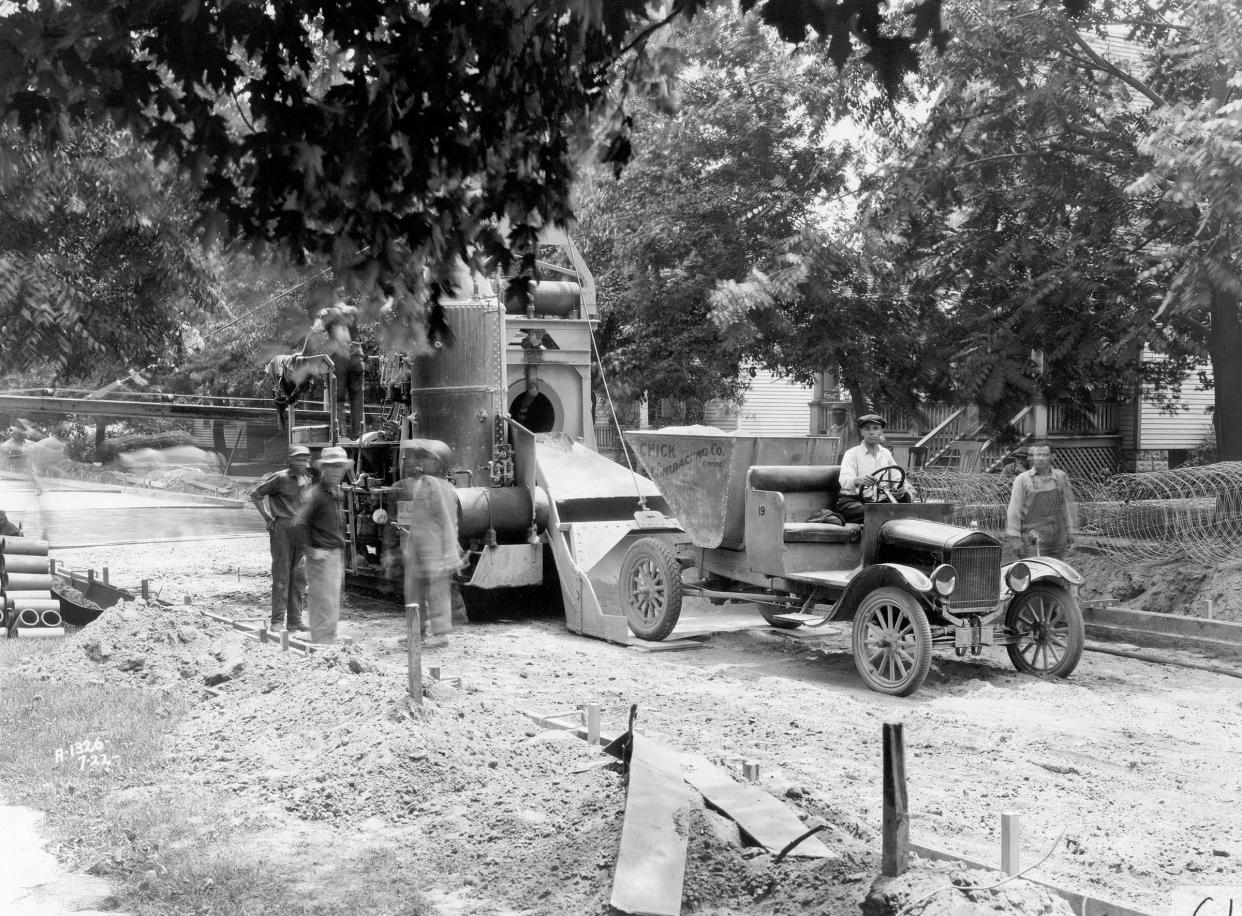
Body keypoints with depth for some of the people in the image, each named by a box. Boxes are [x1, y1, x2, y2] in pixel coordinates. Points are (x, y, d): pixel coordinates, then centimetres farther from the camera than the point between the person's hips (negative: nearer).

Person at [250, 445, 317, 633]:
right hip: (282, 528, -6)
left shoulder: (309, 480, 10)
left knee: (299, 576, 7)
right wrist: (268, 517, -6)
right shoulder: (281, 478, -7)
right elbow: (256, 494, -3)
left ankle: (295, 620, 13)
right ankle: (277, 621, 1)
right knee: (281, 575, -4)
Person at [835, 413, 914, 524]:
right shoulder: (851, 454, -3)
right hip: (851, 500, -6)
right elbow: (844, 481, -20)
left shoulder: (886, 454, 15)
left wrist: (902, 489, -19)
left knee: (905, 496, -19)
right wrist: (858, 480, -45)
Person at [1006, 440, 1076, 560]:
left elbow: (1067, 506, 14)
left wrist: (1070, 533, 13)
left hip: (1058, 539, 4)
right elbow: (1014, 511, -2)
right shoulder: (1022, 479, -2)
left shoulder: (1061, 477, 8)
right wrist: (1015, 538, -7)